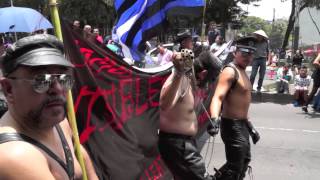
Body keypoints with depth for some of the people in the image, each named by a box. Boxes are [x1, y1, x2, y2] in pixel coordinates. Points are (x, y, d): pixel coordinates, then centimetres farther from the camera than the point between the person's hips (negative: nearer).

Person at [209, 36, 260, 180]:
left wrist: (249, 126, 23)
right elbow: (218, 97, -31)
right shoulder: (230, 71, -17)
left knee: (245, 160, 26)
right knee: (235, 167, -3)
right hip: (232, 125, -10)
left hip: (241, 124, 10)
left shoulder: (242, 72, 13)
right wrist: (214, 119, -48)